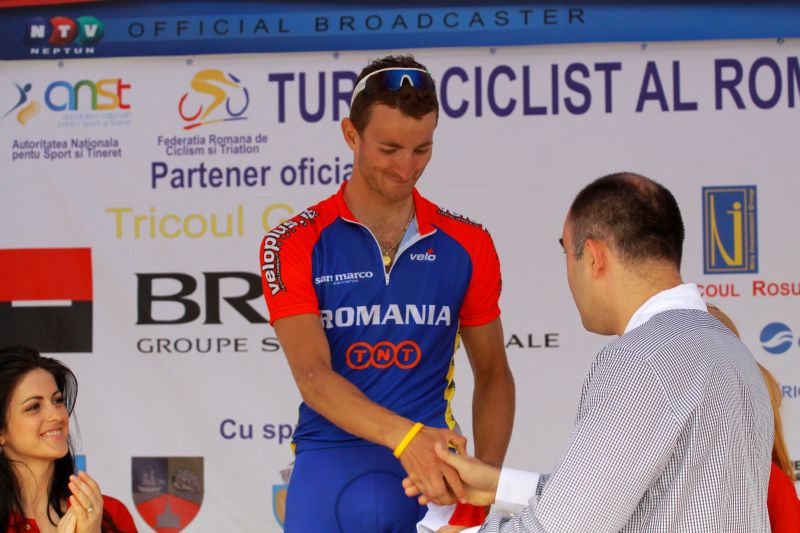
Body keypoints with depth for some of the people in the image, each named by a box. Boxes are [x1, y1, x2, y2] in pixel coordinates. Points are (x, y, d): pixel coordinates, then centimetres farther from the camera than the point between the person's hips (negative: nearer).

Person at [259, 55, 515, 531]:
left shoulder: (468, 245, 4)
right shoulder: (295, 245, -4)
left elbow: (493, 374, 9)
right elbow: (313, 376, -15)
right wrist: (404, 436, -31)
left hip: (434, 478, 1)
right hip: (331, 473, -1)